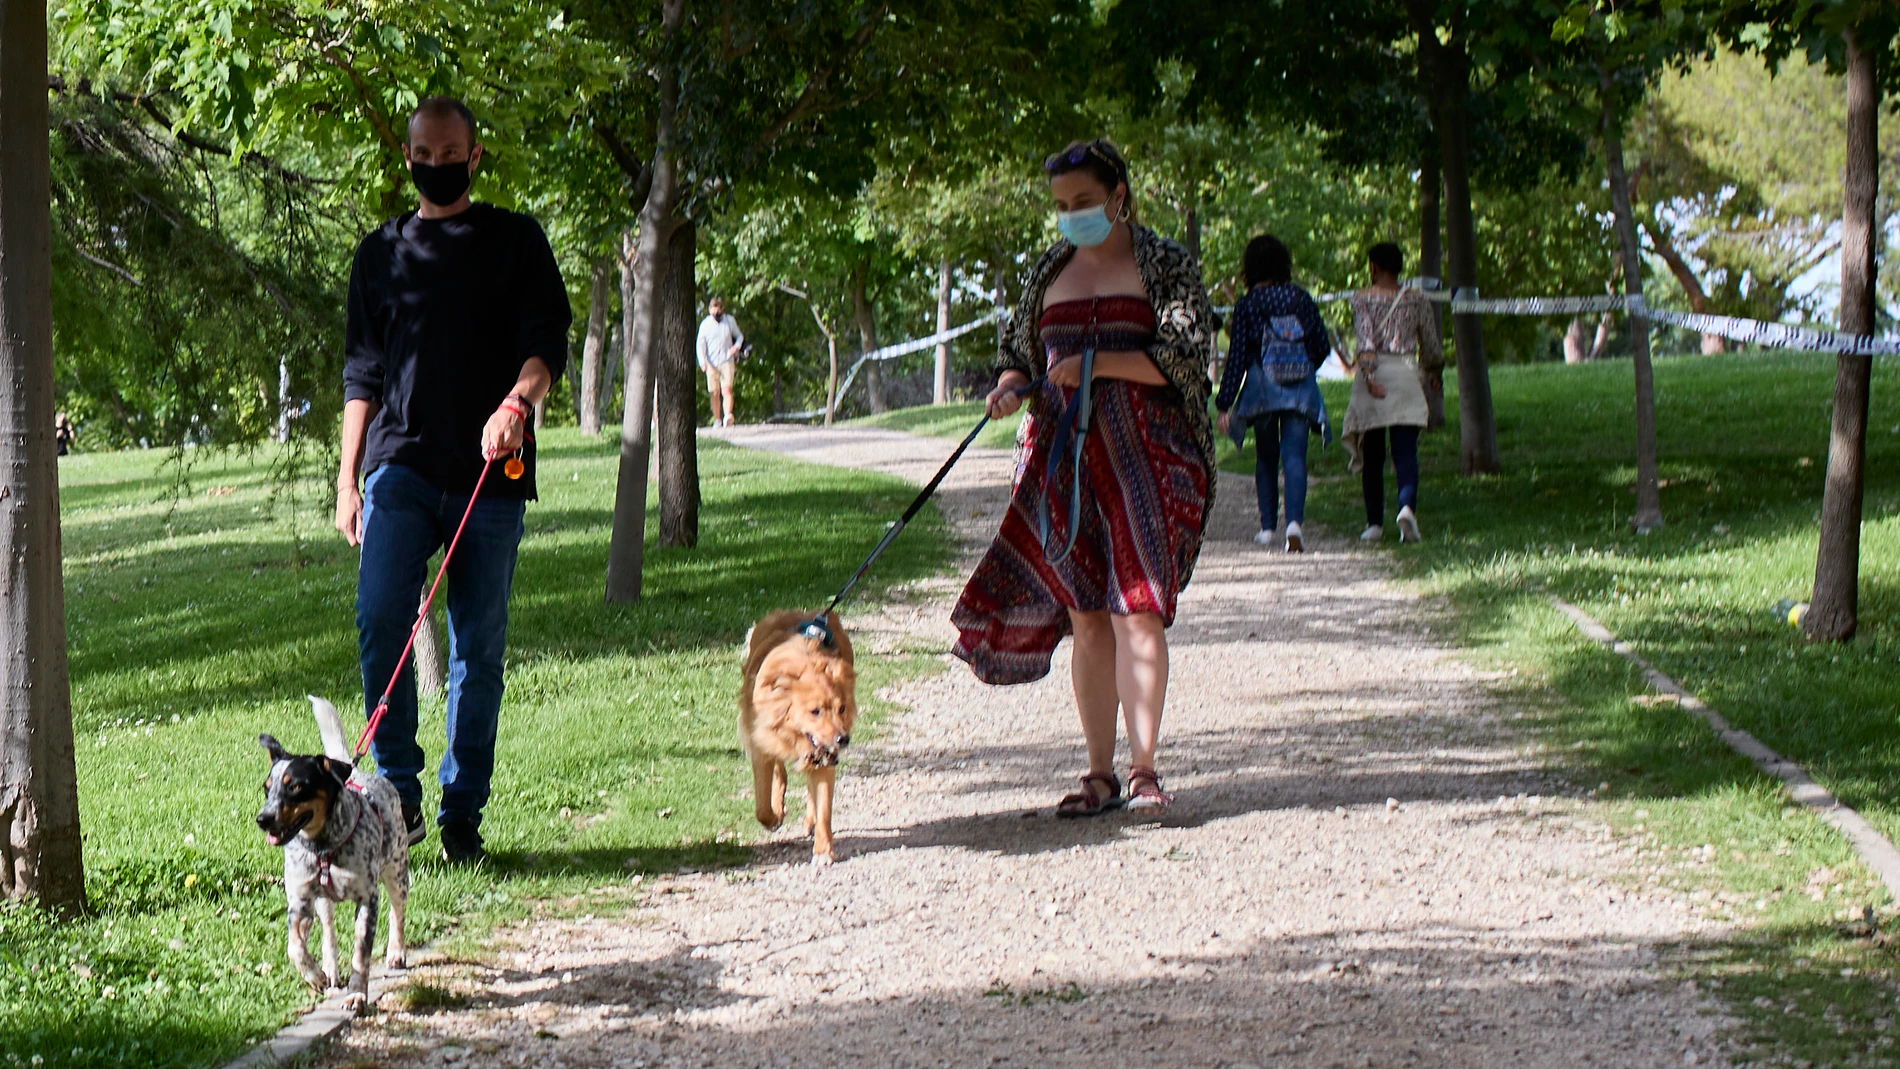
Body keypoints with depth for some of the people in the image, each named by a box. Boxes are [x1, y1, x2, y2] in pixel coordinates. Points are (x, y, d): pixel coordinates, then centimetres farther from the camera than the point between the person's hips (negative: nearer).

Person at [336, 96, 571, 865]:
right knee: (380, 615, -19)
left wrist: (517, 402, -23)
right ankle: (399, 788, -8)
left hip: (490, 475, -1)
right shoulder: (381, 253, 16)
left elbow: (549, 339, -2)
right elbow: (362, 374, 18)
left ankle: (462, 811, 9)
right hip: (401, 466, 1)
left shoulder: (515, 241, 9)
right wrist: (347, 477, 9)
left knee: (479, 647, 0)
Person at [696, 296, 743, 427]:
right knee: (715, 393, 1)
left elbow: (739, 336, 20)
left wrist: (737, 346, -3)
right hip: (712, 362, 1)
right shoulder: (705, 324, 4)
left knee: (727, 389, -17)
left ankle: (727, 416, -29)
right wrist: (702, 361, -10)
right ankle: (717, 419, 10)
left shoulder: (730, 321, 6)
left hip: (727, 361, -1)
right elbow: (700, 344, 3)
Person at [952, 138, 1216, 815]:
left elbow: (1186, 356, -8)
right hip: (1063, 455, 4)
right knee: (1086, 616, 2)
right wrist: (1010, 387, -3)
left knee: (1136, 608, -12)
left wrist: (1095, 362, -15)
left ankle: (1144, 767, -11)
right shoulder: (1048, 273, 17)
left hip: (1143, 452, -4)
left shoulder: (1166, 265, 2)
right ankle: (1100, 775, 5)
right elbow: (1020, 355, 21)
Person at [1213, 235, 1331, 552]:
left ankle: (1268, 527, 16)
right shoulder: (1301, 299, 2)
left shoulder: (1246, 305, -4)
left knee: (1265, 457, 15)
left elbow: (1237, 357, -5)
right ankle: (1294, 521, -25)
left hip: (1261, 389, -1)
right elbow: (1323, 345, 6)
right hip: (1300, 389, 1)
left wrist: (1224, 404, -3)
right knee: (1294, 455, -5)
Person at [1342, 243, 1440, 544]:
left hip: (1374, 373, -1)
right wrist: (1427, 368, 31)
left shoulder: (1362, 298, 1)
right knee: (1406, 451, -6)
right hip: (1406, 374, 1)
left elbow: (1364, 338, -14)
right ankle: (1407, 506, -31)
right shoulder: (1416, 300, 8)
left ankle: (1375, 522, 13)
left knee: (1372, 456, 9)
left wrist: (1369, 376, -21)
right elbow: (1432, 349, 11)